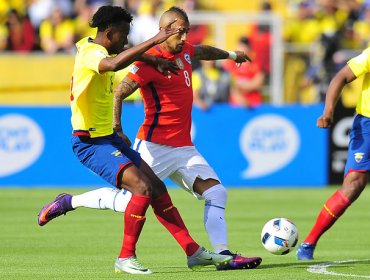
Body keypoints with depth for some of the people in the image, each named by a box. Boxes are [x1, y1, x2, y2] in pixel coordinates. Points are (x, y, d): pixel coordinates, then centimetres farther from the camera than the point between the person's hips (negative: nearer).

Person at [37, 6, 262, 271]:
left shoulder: (184, 50, 11)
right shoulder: (149, 62, -15)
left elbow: (202, 51, 36)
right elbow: (117, 94, -16)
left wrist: (230, 55, 52)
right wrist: (116, 130, -26)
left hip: (183, 147, 8)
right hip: (154, 147, -8)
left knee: (216, 191, -5)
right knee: (130, 201, -9)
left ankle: (224, 255, -9)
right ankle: (69, 202, 10)